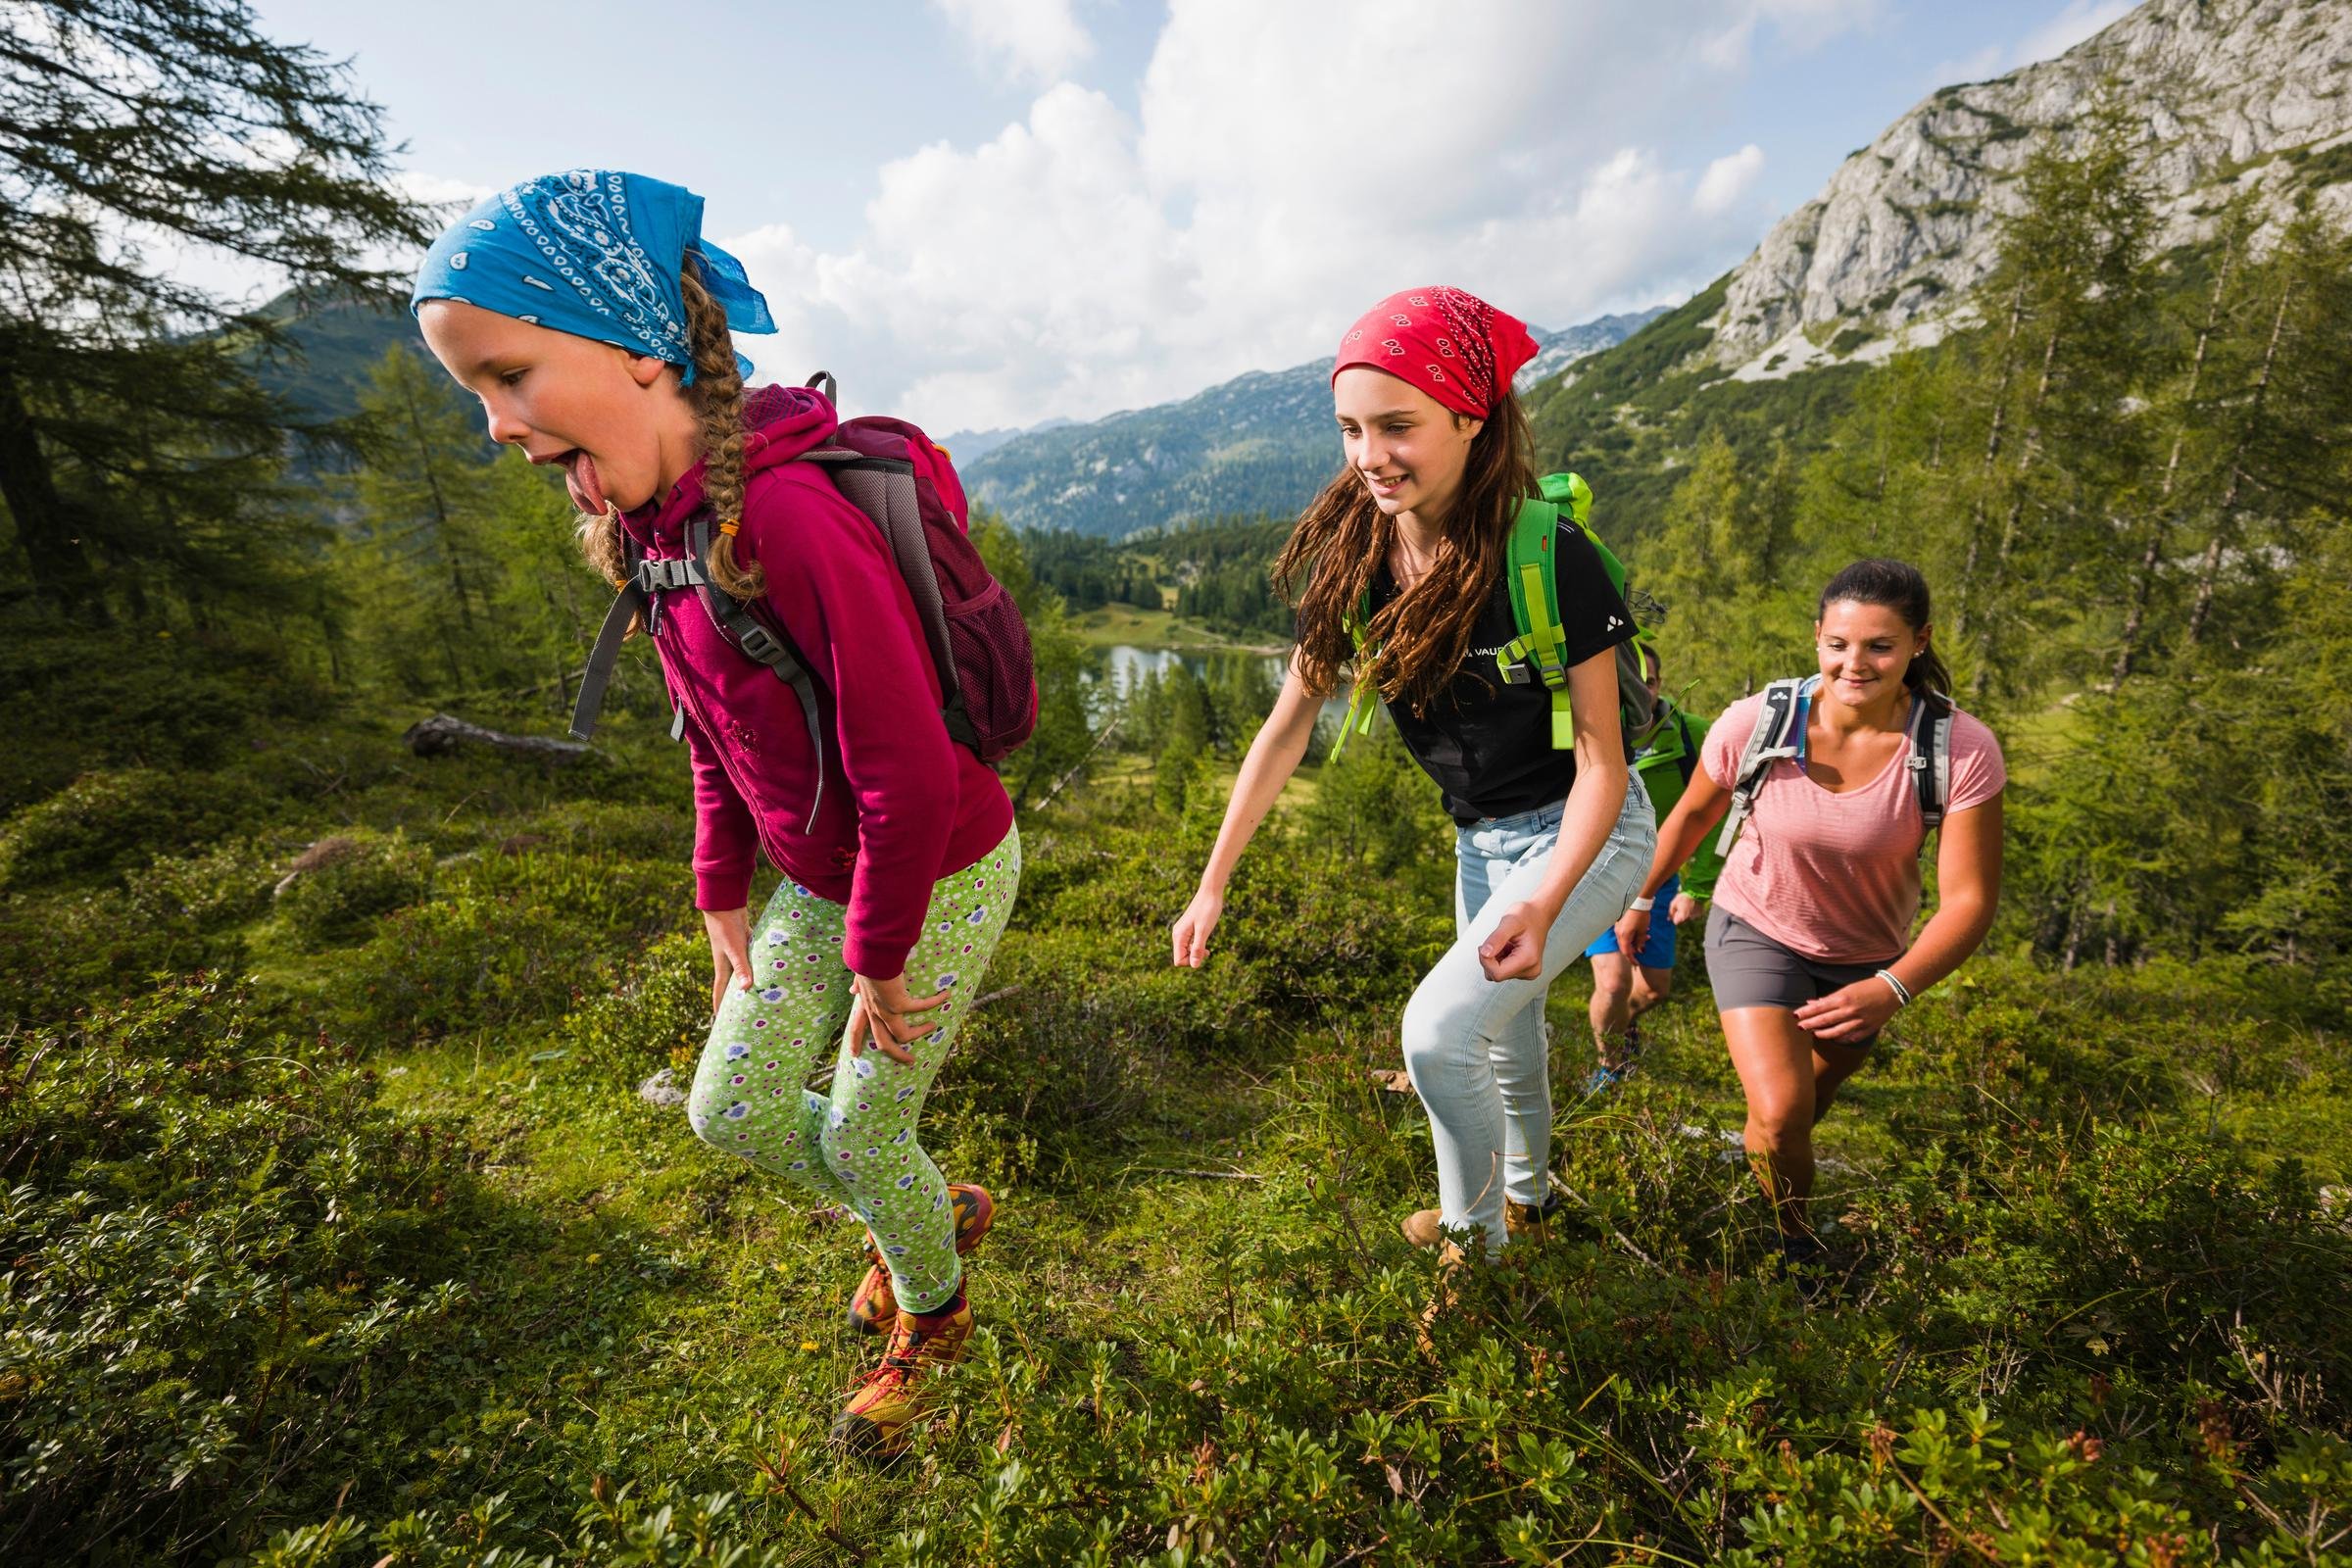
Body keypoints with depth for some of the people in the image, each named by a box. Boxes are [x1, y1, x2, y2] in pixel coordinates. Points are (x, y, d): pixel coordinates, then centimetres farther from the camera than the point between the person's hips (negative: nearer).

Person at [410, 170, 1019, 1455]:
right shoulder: (649, 523, 0)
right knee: (730, 1110, 15)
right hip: (822, 877, 8)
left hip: (941, 876, -8)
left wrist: (878, 961, -15)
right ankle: (934, 1213, 43)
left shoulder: (786, 516, -29)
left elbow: (909, 773, -28)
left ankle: (933, 1315, 45)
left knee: (859, 1132, 10)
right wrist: (722, 898, 12)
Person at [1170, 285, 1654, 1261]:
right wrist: (1214, 883, -7)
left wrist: (1543, 904, -34)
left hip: (1580, 833, -5)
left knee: (1438, 1030, -17)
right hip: (1482, 838, 6)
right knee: (1505, 1025, 23)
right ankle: (1525, 1199, 52)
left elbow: (1600, 760, -20)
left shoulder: (1550, 557, -25)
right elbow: (1288, 725, -6)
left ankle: (1473, 1238, 13)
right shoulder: (1351, 557, -11)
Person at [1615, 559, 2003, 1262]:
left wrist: (1891, 989, -36)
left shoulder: (1963, 751, -25)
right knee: (1780, 1112, -15)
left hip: (1868, 957, 2)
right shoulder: (1754, 723, -25)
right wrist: (1640, 899, 5)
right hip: (1756, 930, -2)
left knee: (1811, 1097, 22)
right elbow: (1693, 815, -6)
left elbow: (1969, 898, -21)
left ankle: (1751, 1162, 55)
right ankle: (1791, 1245, 15)